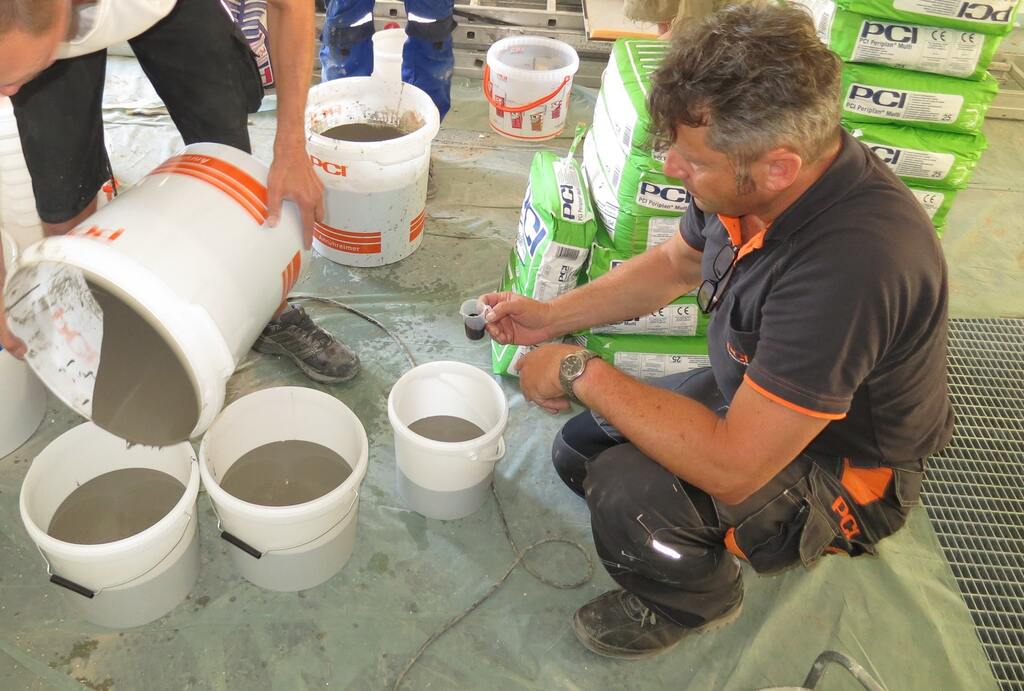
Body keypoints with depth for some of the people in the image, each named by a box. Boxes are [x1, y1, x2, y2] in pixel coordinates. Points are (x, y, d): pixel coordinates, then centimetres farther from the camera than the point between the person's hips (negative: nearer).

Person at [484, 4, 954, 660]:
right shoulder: (752, 181, -15)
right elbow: (675, 263, 8)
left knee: (625, 493, -27)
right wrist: (551, 316, 0)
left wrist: (580, 370, -28)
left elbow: (731, 468, -38)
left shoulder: (851, 262, -41)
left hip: (841, 476, -7)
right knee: (579, 450, 7)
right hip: (752, 396, 8)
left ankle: (695, 599, 7)